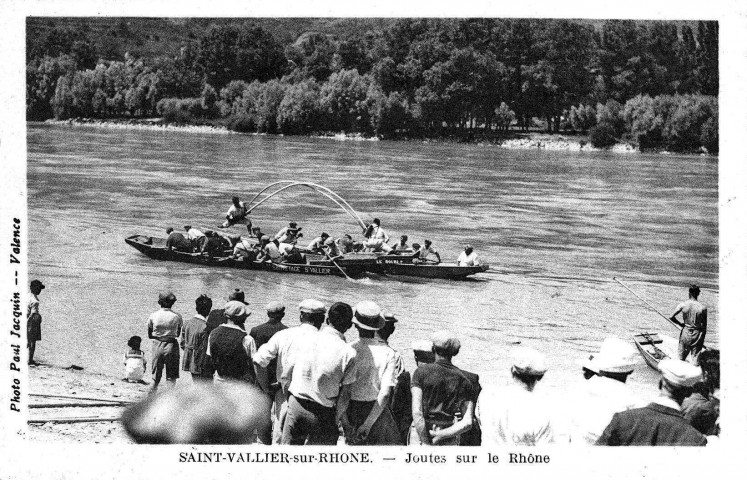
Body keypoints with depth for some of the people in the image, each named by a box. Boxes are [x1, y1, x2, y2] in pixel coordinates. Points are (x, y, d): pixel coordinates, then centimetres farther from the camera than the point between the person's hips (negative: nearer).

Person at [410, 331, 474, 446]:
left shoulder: (421, 371, -3)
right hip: (449, 440, 3)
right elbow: (467, 423, -3)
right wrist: (440, 435, -5)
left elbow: (417, 412, -12)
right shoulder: (463, 380, 5)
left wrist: (426, 443, -10)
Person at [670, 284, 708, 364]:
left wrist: (680, 323, 4)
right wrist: (703, 338, 8)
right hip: (697, 334, -1)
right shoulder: (703, 308, -11)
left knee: (681, 358, 17)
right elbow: (705, 325, -5)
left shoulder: (683, 305, -10)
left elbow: (671, 317, -13)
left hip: (686, 332, 1)